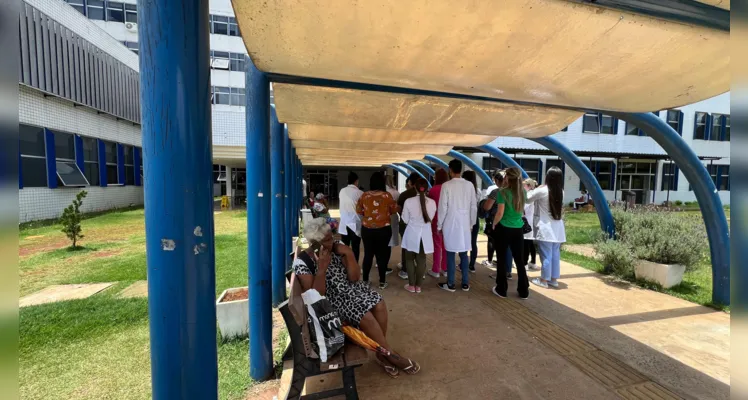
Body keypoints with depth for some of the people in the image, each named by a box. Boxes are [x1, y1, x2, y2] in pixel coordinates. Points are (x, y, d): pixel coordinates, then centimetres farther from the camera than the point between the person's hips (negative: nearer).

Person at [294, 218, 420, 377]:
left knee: (379, 304, -21)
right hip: (331, 300, -4)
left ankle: (382, 352, -3)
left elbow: (354, 278, -5)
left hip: (350, 289, 5)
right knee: (365, 315, -26)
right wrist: (322, 268, -28)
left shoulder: (336, 248, -5)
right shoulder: (302, 262, -16)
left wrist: (349, 254, -19)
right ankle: (391, 354, -4)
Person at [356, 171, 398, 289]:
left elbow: (358, 211, 6)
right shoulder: (387, 196, -10)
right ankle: (382, 281, 18)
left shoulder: (364, 195, -5)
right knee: (382, 254, 10)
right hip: (383, 229, -2)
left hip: (367, 229, 2)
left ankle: (365, 280, 21)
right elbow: (394, 210, 1)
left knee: (368, 254, 12)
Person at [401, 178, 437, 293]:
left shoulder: (408, 201, -15)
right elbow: (430, 218, 2)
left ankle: (411, 285, 19)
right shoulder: (432, 202, -10)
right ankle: (418, 286, 21)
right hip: (425, 234, 2)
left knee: (410, 259, 14)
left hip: (412, 234, -2)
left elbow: (405, 220, -6)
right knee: (421, 260, 13)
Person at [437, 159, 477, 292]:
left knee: (451, 254, 5)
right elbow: (474, 206, 4)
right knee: (464, 254, 12)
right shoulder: (469, 185, 0)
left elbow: (443, 207, -9)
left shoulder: (446, 185, -10)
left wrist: (439, 225, 0)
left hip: (450, 224, -3)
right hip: (465, 224, 3)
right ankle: (465, 283, 20)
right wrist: (471, 223, 15)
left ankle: (450, 284, 13)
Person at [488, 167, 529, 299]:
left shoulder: (503, 192, -13)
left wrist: (494, 224, -1)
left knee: (502, 260, 8)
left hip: (503, 229, -5)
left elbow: (500, 213, -16)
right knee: (519, 260, 12)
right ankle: (524, 291, 21)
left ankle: (501, 289, 18)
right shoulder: (523, 192, 5)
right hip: (518, 229, 5)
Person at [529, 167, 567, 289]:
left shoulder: (542, 191, -13)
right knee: (555, 255, 13)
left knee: (546, 256, 1)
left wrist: (532, 189, 18)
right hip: (557, 229, 6)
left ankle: (544, 280, 12)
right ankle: (554, 279, 23)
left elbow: (528, 199, -1)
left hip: (545, 229, -6)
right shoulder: (561, 192, 5)